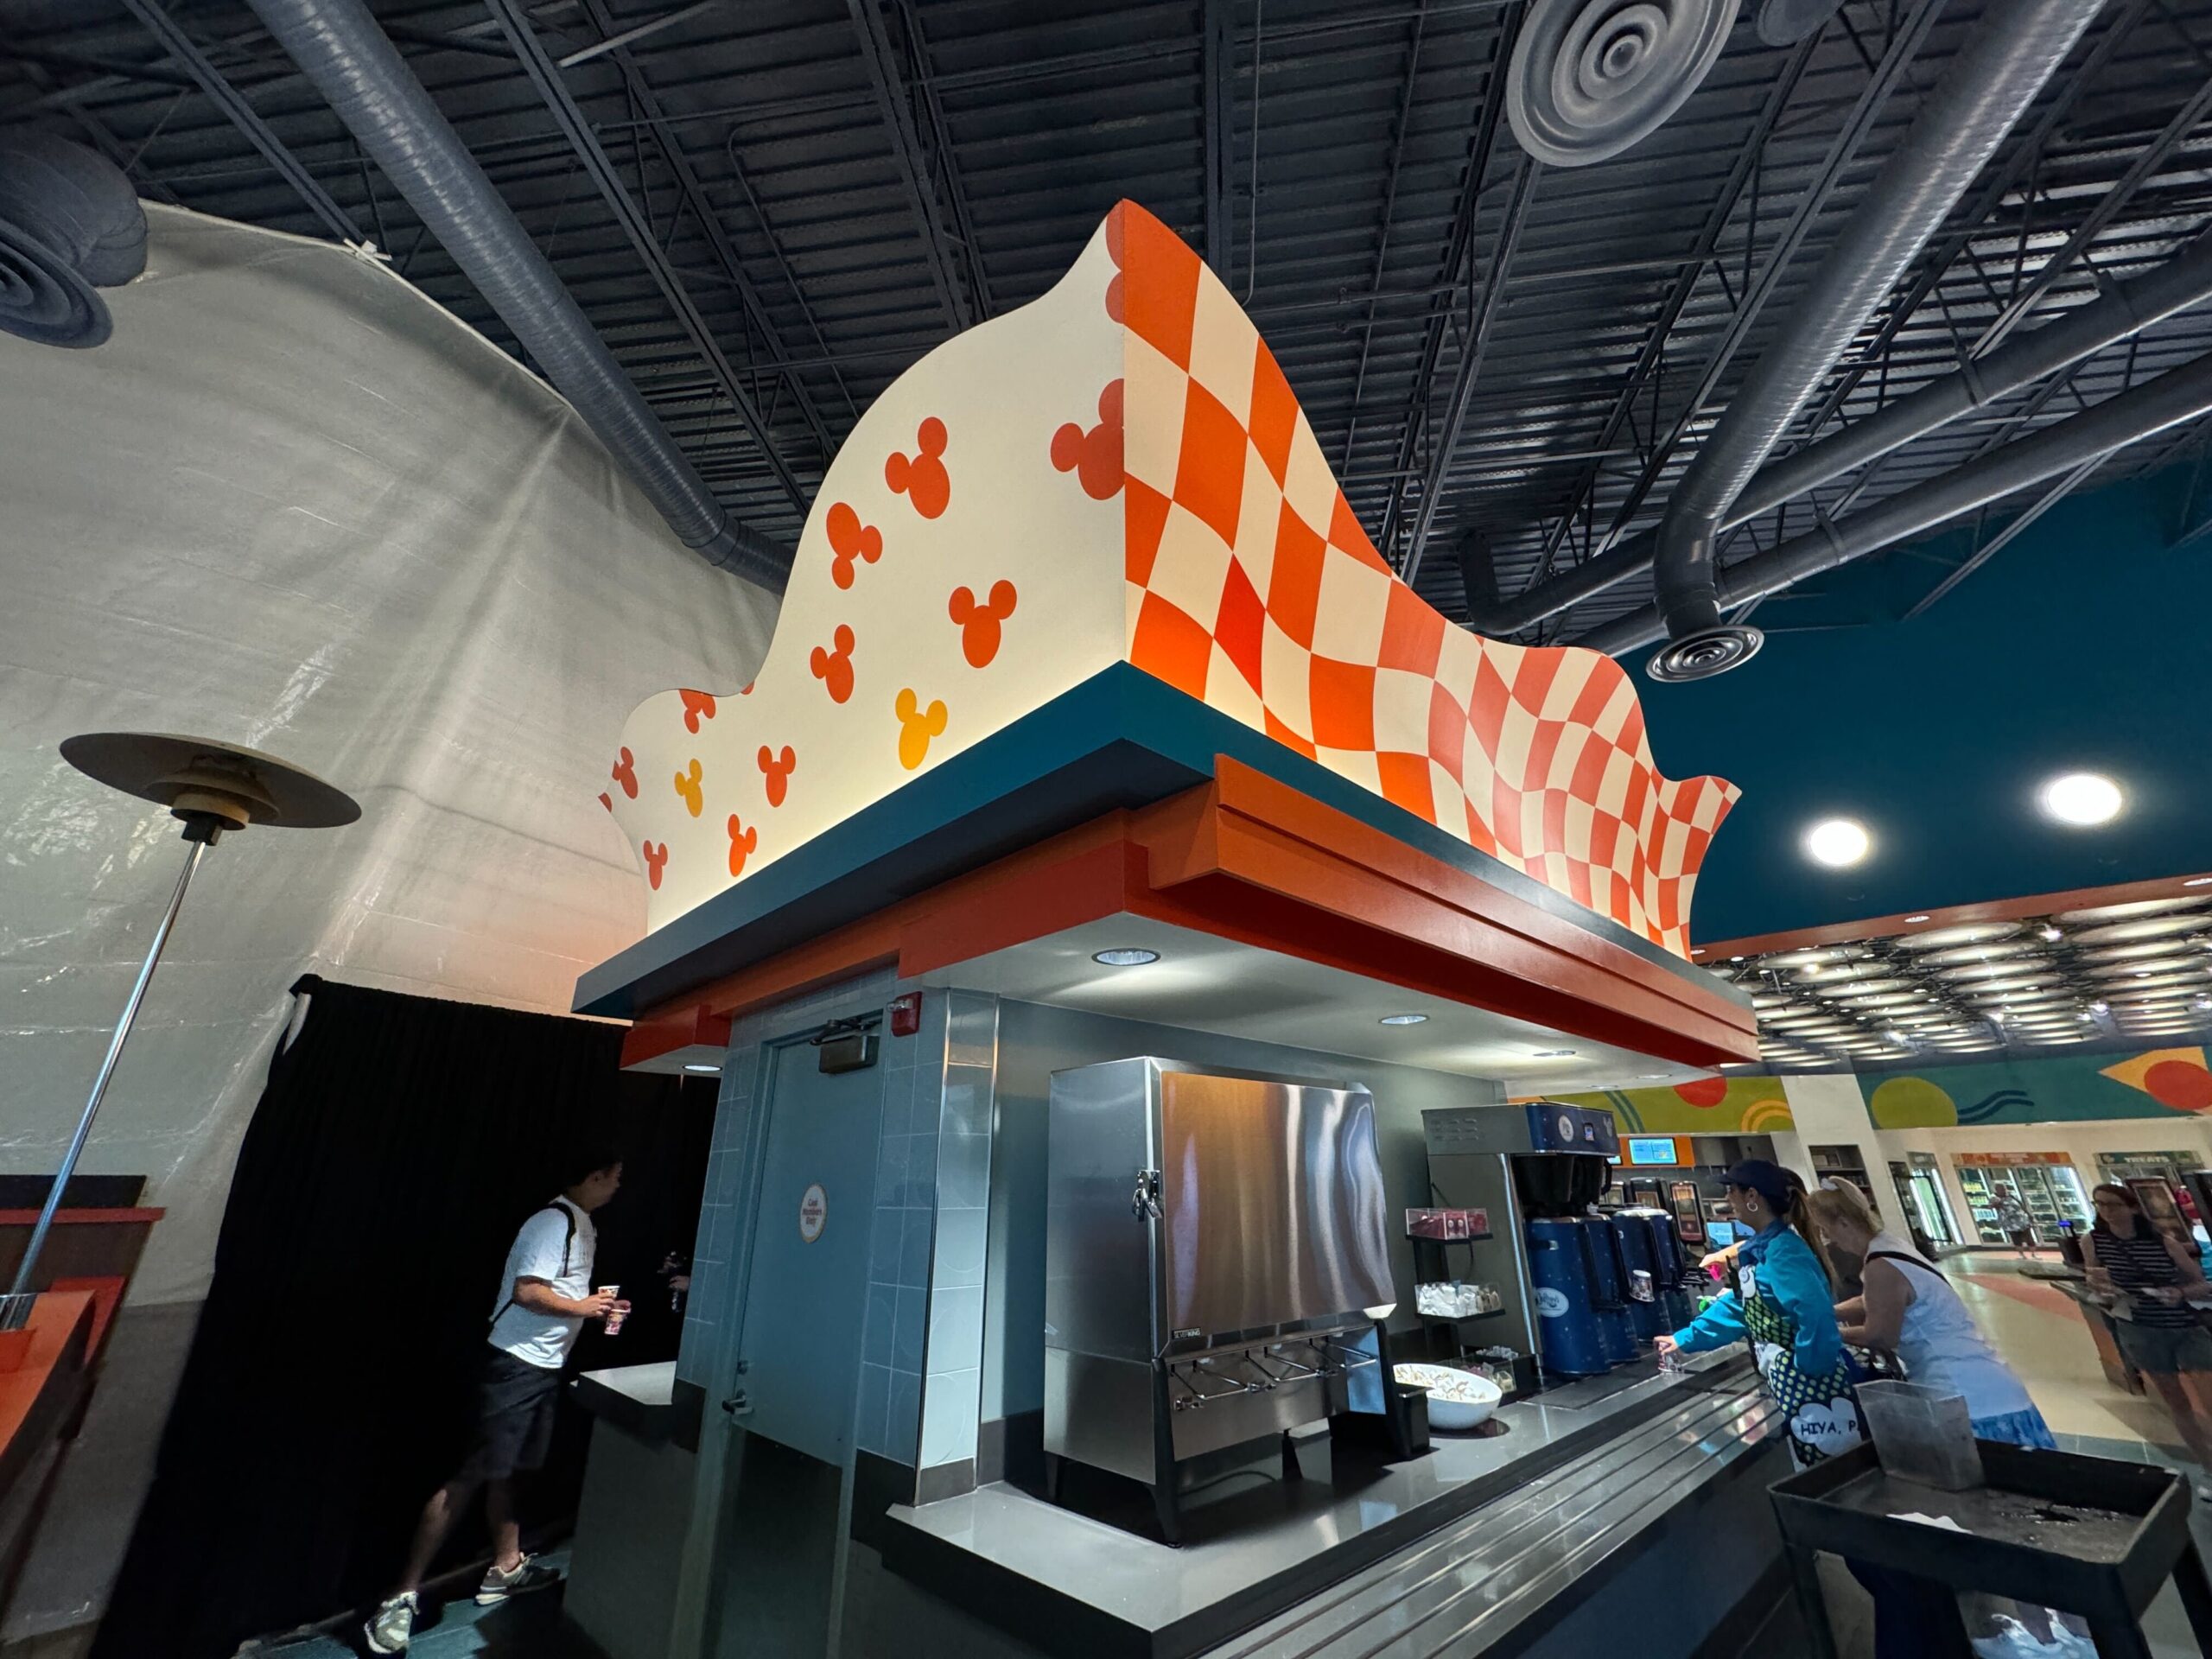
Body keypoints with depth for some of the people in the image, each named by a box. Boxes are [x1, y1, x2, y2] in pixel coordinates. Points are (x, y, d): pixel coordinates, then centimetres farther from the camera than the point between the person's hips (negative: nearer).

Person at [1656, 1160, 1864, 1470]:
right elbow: (1740, 1305, 17)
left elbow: (1816, 1313, -34)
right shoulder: (1760, 1249, 8)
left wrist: (1807, 1367, -21)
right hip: (1792, 1387, 9)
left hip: (1813, 1385, -9)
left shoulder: (1781, 1251, -22)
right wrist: (1686, 1339, 20)